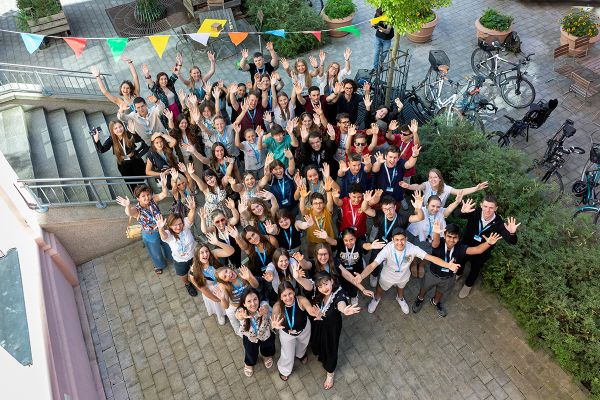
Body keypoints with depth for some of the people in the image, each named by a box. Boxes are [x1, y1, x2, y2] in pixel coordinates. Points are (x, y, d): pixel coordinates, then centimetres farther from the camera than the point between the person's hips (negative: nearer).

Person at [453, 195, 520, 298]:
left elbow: (512, 241, -29)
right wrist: (462, 211, -54)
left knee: (475, 269, 27)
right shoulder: (475, 212, -31)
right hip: (466, 246, 1)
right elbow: (456, 214, -30)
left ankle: (468, 284, 59)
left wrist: (512, 233, -53)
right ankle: (458, 274, 66)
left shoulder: (499, 223, -30)